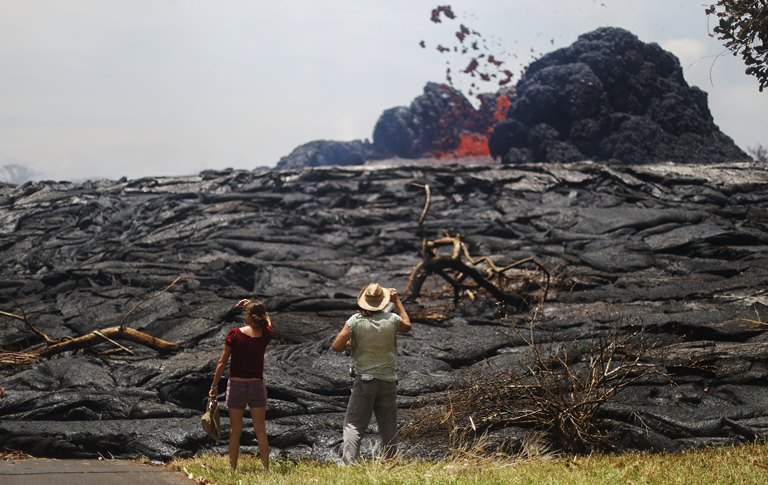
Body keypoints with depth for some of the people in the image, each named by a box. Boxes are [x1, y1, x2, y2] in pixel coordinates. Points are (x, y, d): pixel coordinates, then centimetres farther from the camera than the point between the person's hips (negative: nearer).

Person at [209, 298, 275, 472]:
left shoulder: (234, 335, -12)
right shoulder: (266, 335, -6)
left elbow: (222, 363, -8)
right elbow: (267, 320, 20)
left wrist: (214, 385, -1)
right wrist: (252, 305, 17)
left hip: (236, 385, -1)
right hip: (257, 385, 1)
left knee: (235, 431, 7)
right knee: (260, 431, 9)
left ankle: (233, 469, 9)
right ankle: (266, 468, 9)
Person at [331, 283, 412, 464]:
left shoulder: (355, 321, -9)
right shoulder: (391, 319, -3)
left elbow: (336, 347, -12)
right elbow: (407, 326, 21)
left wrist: (349, 343, 9)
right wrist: (397, 302, 27)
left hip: (364, 381, -2)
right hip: (388, 381, 2)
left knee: (353, 425, -3)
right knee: (389, 428, 10)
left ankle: (347, 464, -16)